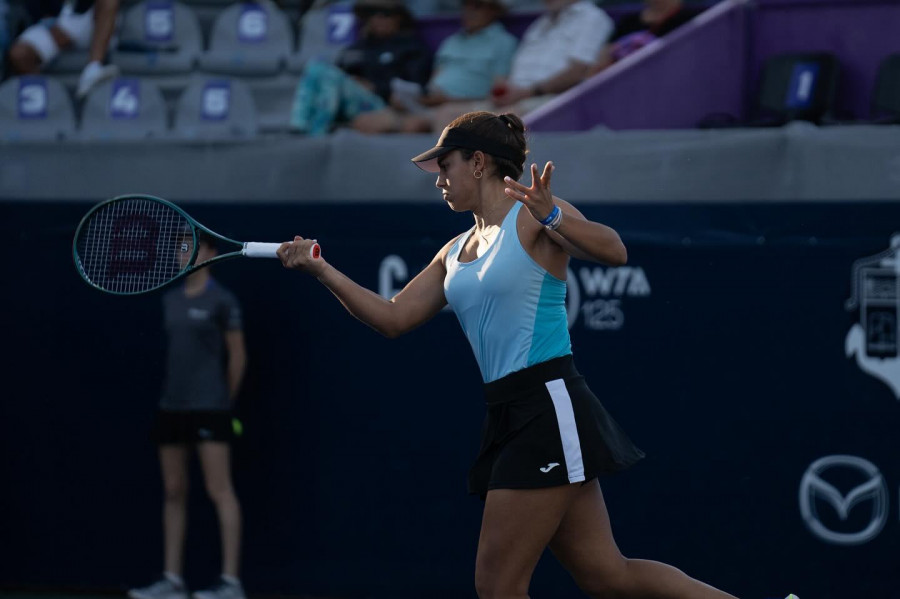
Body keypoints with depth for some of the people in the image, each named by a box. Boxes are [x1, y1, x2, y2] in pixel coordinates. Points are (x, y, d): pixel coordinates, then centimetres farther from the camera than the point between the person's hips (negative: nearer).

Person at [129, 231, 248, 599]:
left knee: (219, 490, -8)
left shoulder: (221, 301, -5)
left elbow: (237, 357, -1)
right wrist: (176, 391, 12)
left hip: (209, 407, -7)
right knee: (174, 492, 7)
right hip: (172, 404, 7)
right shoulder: (171, 301, 13)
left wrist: (224, 400, 4)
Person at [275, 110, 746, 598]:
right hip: (512, 418, 8)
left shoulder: (531, 216, -6)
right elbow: (392, 318, 18)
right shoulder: (455, 252, 18)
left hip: (550, 410, -8)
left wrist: (551, 218, -38)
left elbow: (614, 251, -21)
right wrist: (321, 270, 9)